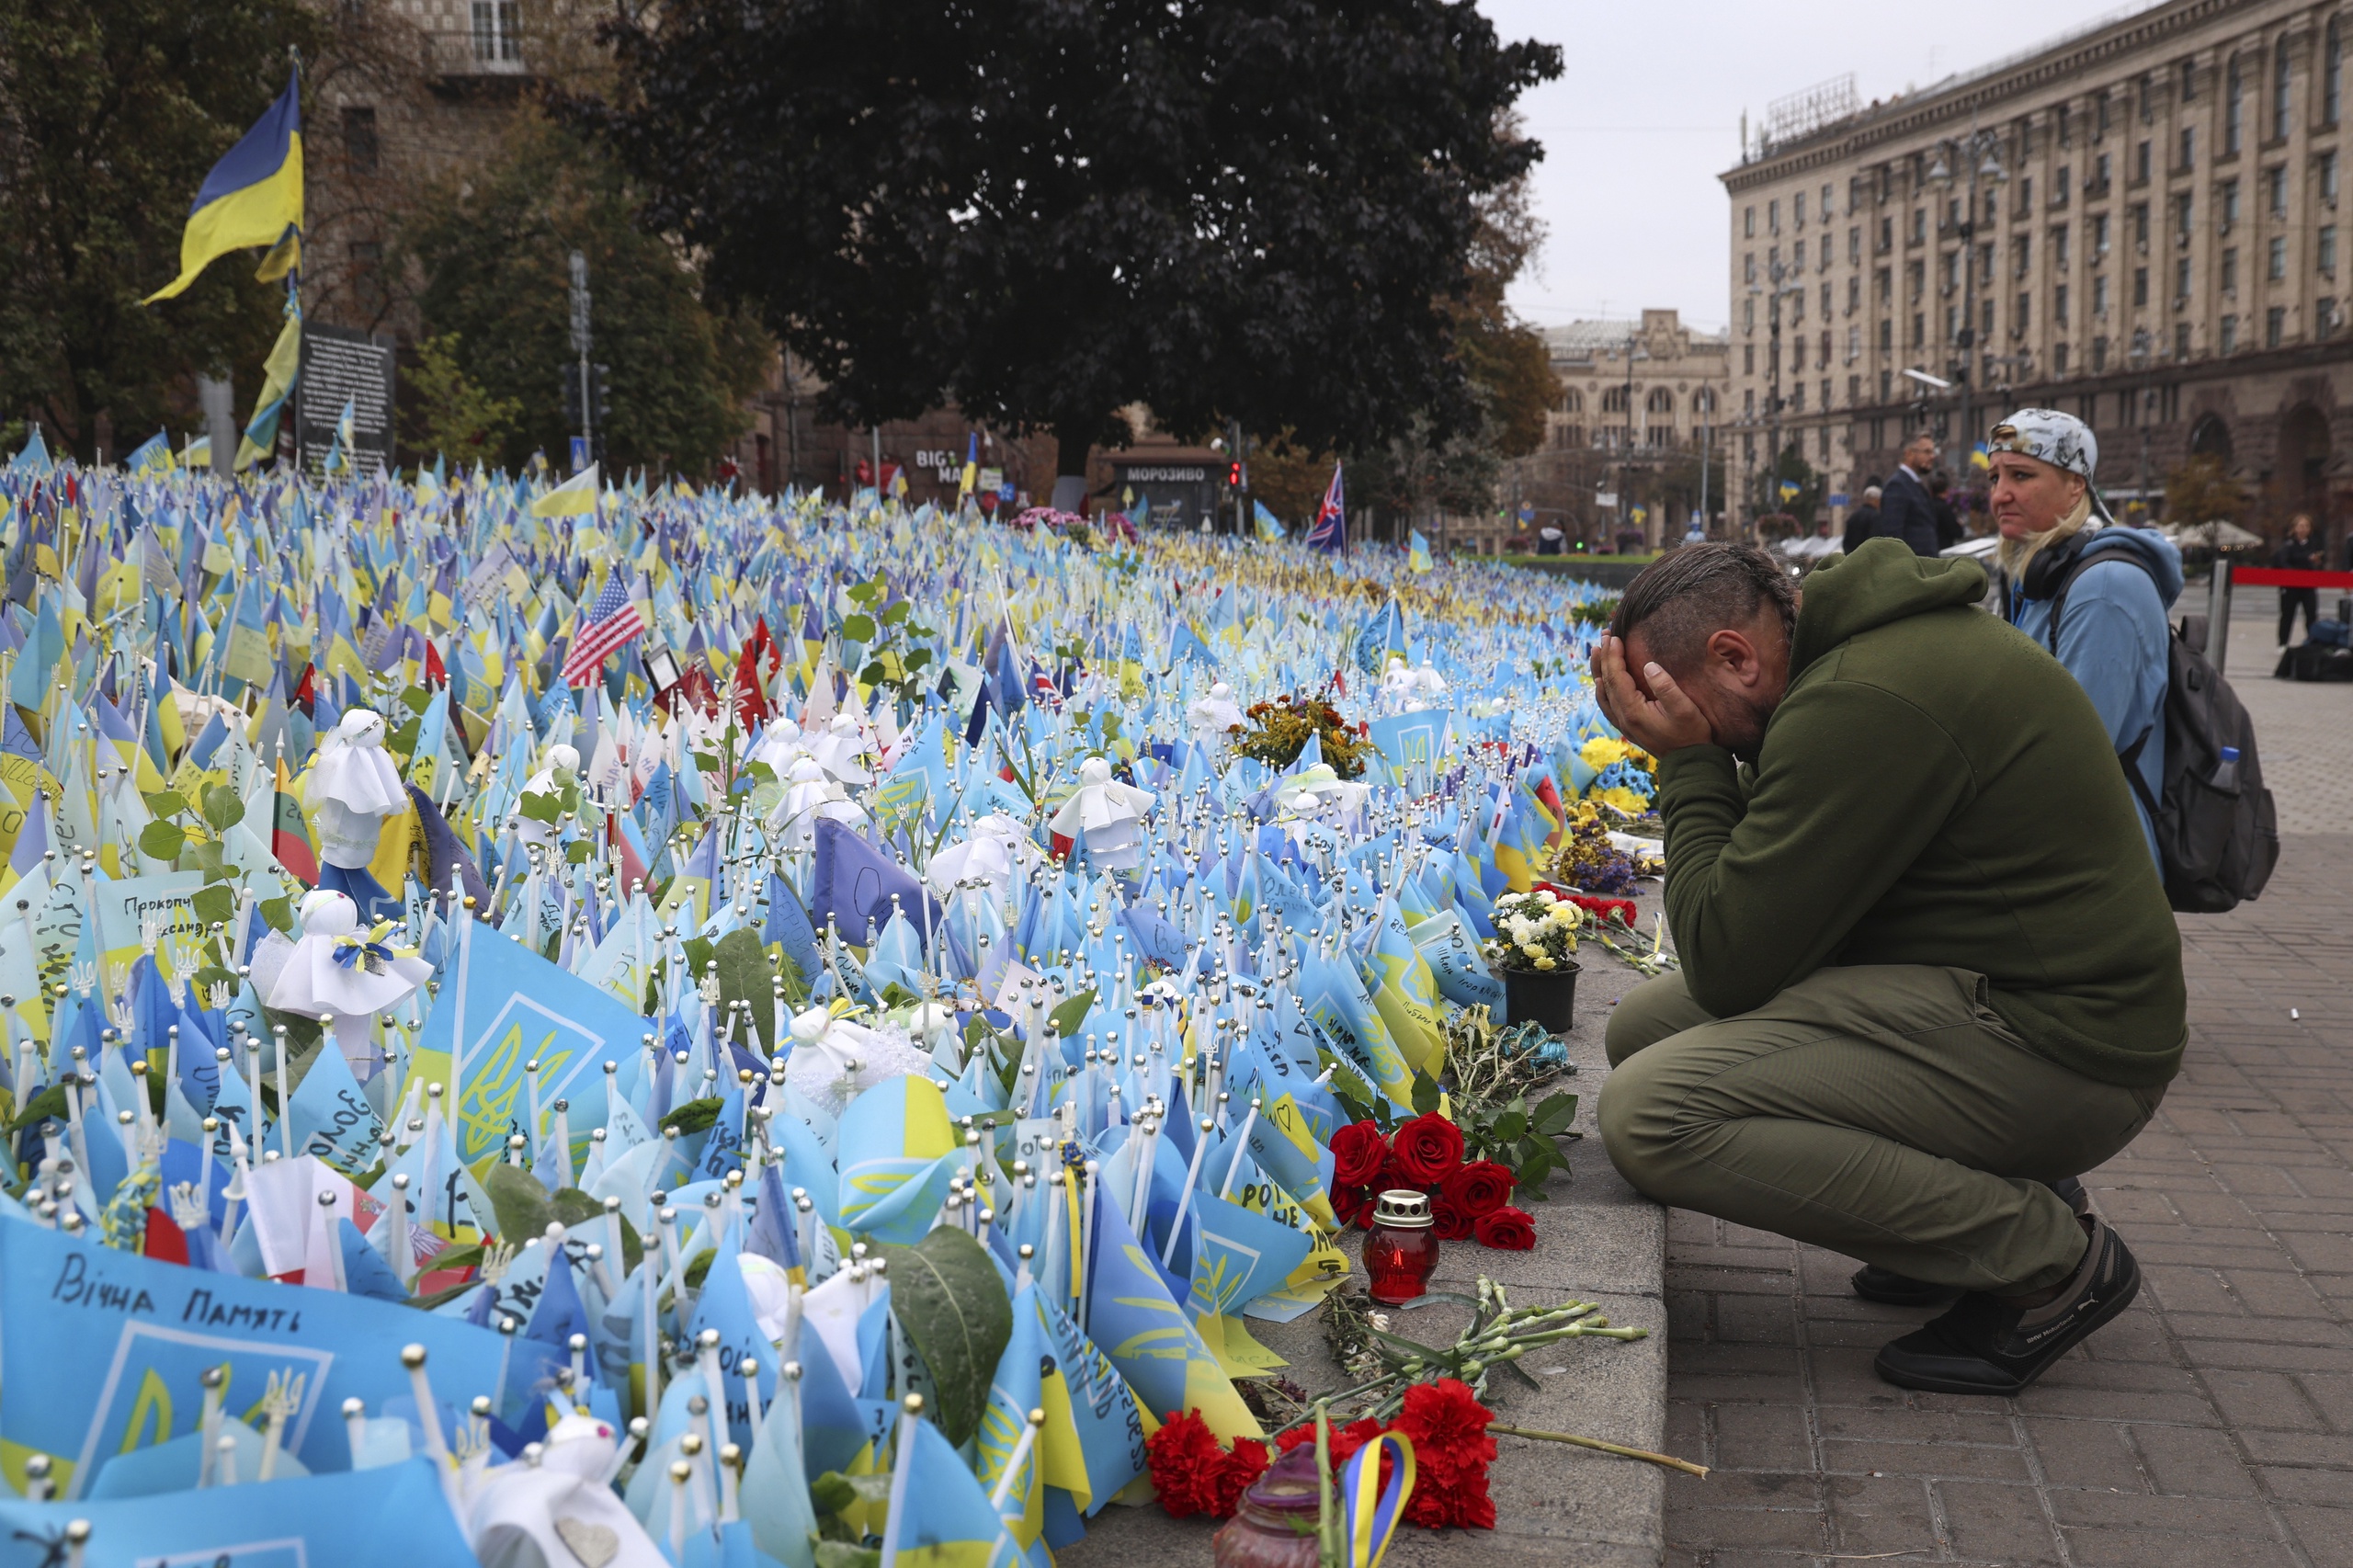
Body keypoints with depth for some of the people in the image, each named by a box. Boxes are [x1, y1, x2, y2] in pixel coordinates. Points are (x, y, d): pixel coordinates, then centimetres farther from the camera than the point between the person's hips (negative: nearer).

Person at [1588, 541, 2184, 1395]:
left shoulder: (1863, 704, -23)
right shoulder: (1870, 643, 10)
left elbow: (1727, 965, -19)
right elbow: (1770, 892, 18)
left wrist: (1688, 765, -11)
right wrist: (1696, 766, 6)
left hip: (2051, 1048, -11)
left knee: (1648, 1116, -22)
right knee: (1643, 1027, 12)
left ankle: (2050, 1258, -10)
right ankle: (1994, 1193, 11)